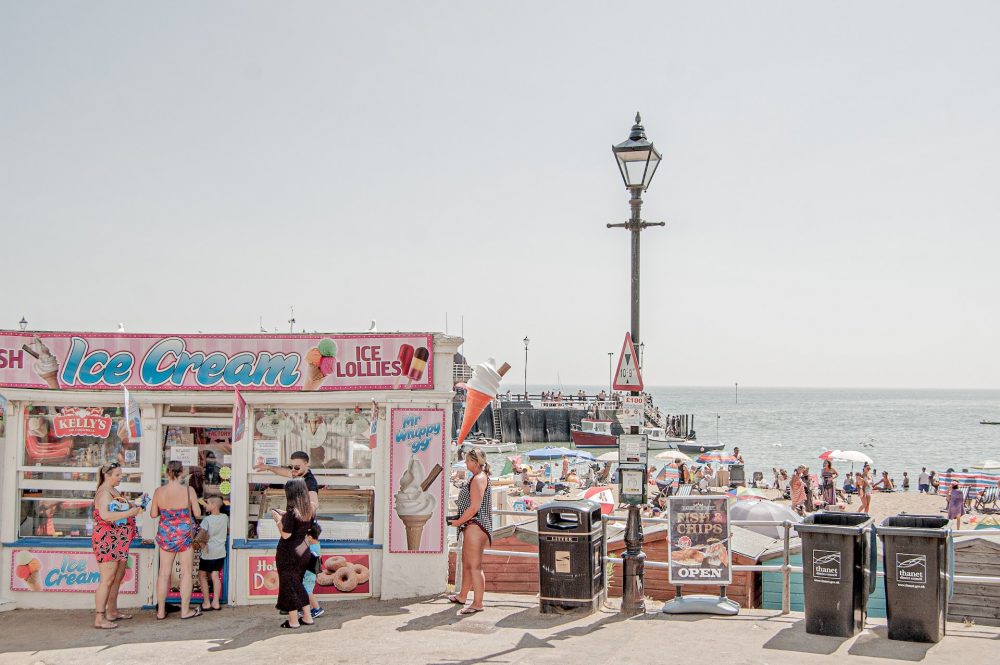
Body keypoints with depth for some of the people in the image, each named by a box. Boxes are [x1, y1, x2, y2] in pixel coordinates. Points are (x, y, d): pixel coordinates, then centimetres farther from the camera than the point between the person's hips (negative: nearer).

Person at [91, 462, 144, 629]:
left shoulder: (114, 491, 16)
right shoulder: (104, 492, -15)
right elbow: (105, 515, -31)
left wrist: (135, 505, 13)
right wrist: (130, 512, -26)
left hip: (118, 541, 10)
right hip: (107, 540, -10)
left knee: (118, 577, 15)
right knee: (107, 579, -10)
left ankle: (112, 612, 25)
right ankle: (99, 618, -8)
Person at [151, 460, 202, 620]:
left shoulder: (159, 491, -6)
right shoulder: (188, 491, -13)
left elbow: (153, 514, 2)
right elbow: (197, 514, -8)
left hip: (165, 535, 3)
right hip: (185, 534, -3)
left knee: (164, 573, 11)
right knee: (186, 572, 8)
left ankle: (161, 611, 17)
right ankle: (185, 610, 13)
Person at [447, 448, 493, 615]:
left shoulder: (478, 479, -16)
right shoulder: (480, 478, 18)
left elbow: (474, 507, -22)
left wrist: (458, 522, -12)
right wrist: (460, 520, 17)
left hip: (475, 526, -11)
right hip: (471, 527, 11)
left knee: (475, 566, -9)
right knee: (466, 563, 22)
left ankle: (478, 603, -7)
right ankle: (462, 596, 35)